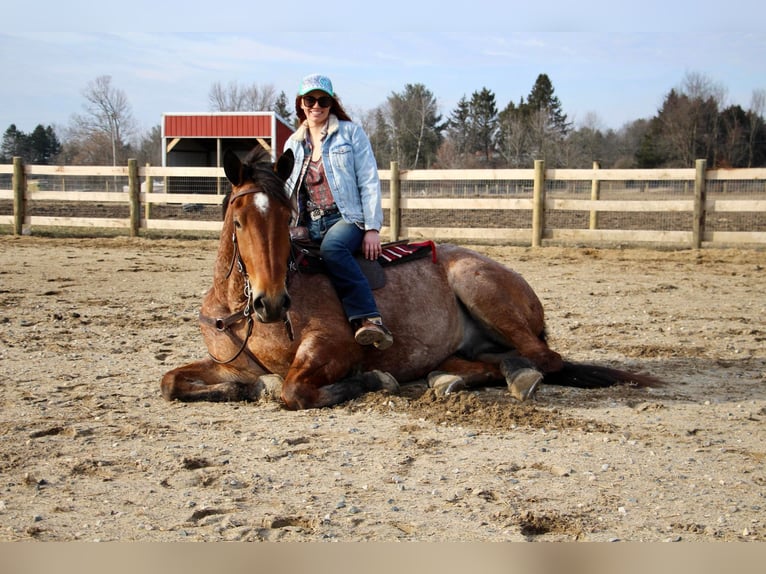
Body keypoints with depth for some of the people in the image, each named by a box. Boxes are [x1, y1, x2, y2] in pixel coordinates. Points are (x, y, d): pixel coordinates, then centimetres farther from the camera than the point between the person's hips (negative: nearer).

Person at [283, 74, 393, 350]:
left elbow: (369, 182, 0)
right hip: (309, 226, 5)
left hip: (347, 217, -5)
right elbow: (286, 192, 22)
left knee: (332, 247, -39)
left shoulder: (351, 133, 5)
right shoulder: (293, 144, 17)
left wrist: (372, 228, -9)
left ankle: (369, 319, -45)